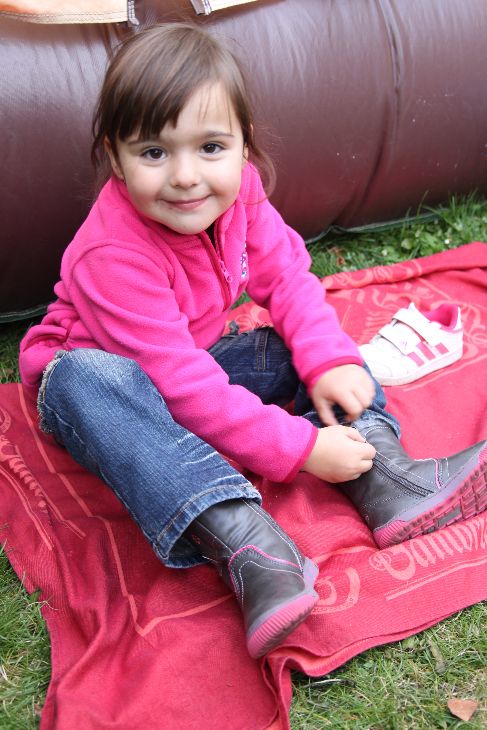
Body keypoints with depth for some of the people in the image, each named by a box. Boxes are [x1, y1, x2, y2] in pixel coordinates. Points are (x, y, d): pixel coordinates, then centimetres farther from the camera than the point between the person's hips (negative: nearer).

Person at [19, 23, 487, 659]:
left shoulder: (238, 190, -13)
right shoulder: (113, 256, -33)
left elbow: (285, 274, -4)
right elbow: (182, 384, -34)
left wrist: (328, 358, -21)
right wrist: (299, 447, -34)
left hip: (196, 361, 7)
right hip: (108, 383, -6)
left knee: (309, 340, -7)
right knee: (86, 378, -40)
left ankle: (386, 480, -24)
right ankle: (248, 550, -51)